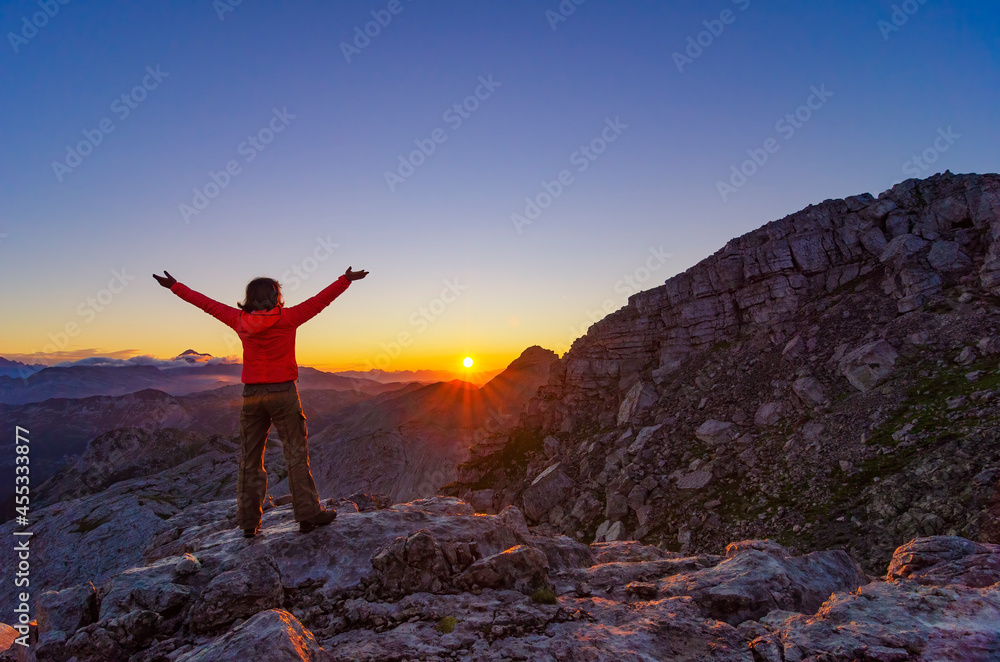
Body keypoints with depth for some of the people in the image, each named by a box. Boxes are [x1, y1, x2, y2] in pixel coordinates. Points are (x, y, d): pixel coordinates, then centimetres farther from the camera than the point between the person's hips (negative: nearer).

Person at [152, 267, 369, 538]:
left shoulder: (240, 320, 2)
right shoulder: (287, 318, -8)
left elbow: (207, 304, 14)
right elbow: (318, 301, -3)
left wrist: (175, 286, 27)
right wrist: (345, 280, 5)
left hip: (252, 394, 4)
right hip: (282, 393, -4)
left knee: (250, 459, 11)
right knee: (296, 454, 2)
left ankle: (249, 522, 17)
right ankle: (308, 514, 4)